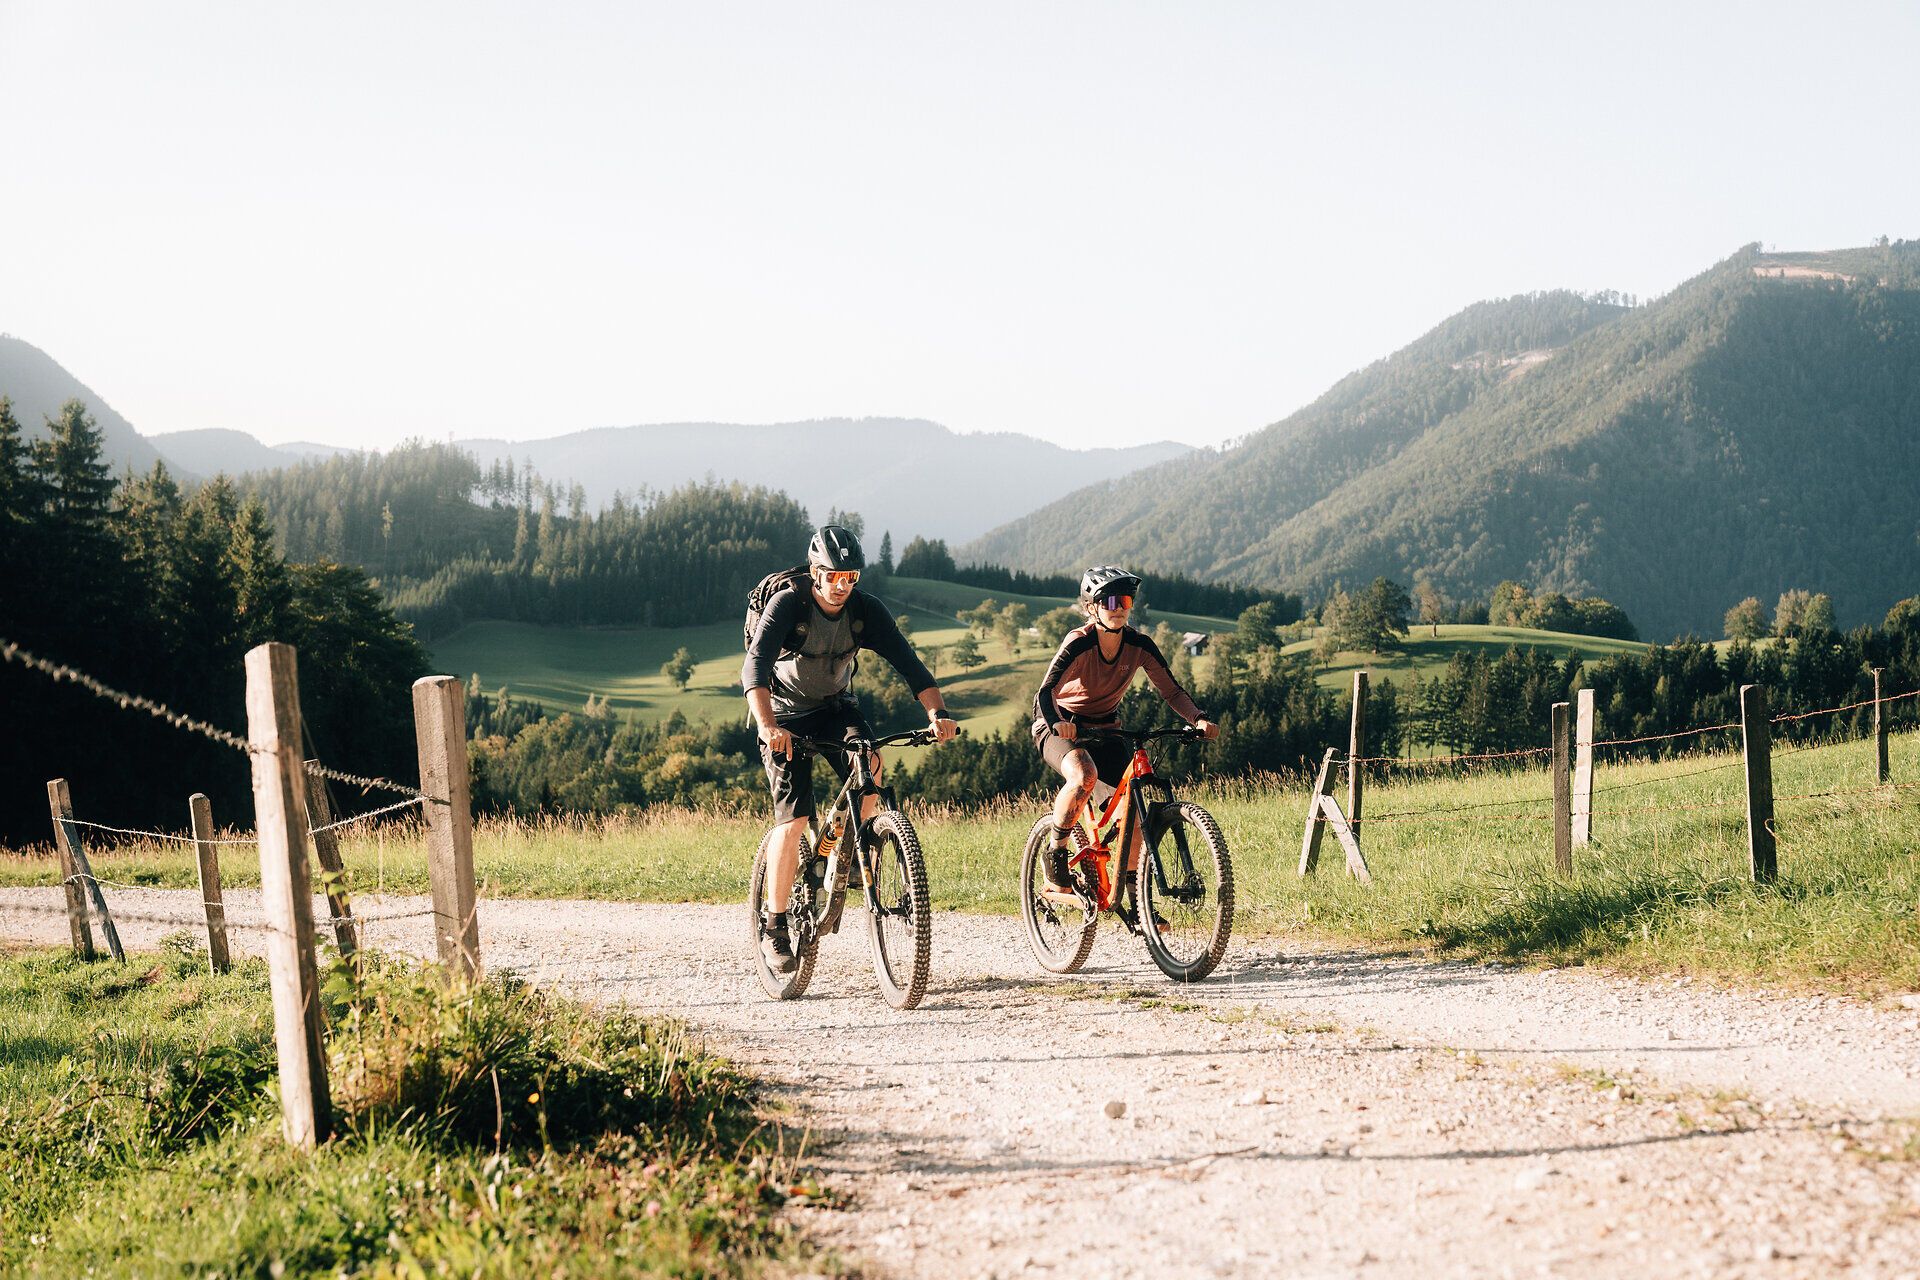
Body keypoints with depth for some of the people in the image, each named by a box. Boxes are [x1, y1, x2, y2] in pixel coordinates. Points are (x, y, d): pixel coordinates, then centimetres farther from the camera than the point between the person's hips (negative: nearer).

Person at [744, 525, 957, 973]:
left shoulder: (866, 610, -14)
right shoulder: (787, 604, -25)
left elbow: (907, 661, -20)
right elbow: (755, 667, -37)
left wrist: (937, 711, -37)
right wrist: (768, 727, -53)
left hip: (835, 707, 3)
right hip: (786, 715, -3)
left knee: (869, 761, -29)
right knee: (793, 820, -14)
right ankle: (774, 928, -3)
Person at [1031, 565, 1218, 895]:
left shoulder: (1139, 646, -10)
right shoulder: (1079, 643, -24)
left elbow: (1171, 691, -8)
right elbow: (1046, 692, -34)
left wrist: (1198, 719, -27)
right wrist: (1057, 723, -54)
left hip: (1103, 729, 5)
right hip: (1061, 728, -5)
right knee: (1084, 777, -35)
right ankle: (1055, 854, -15)